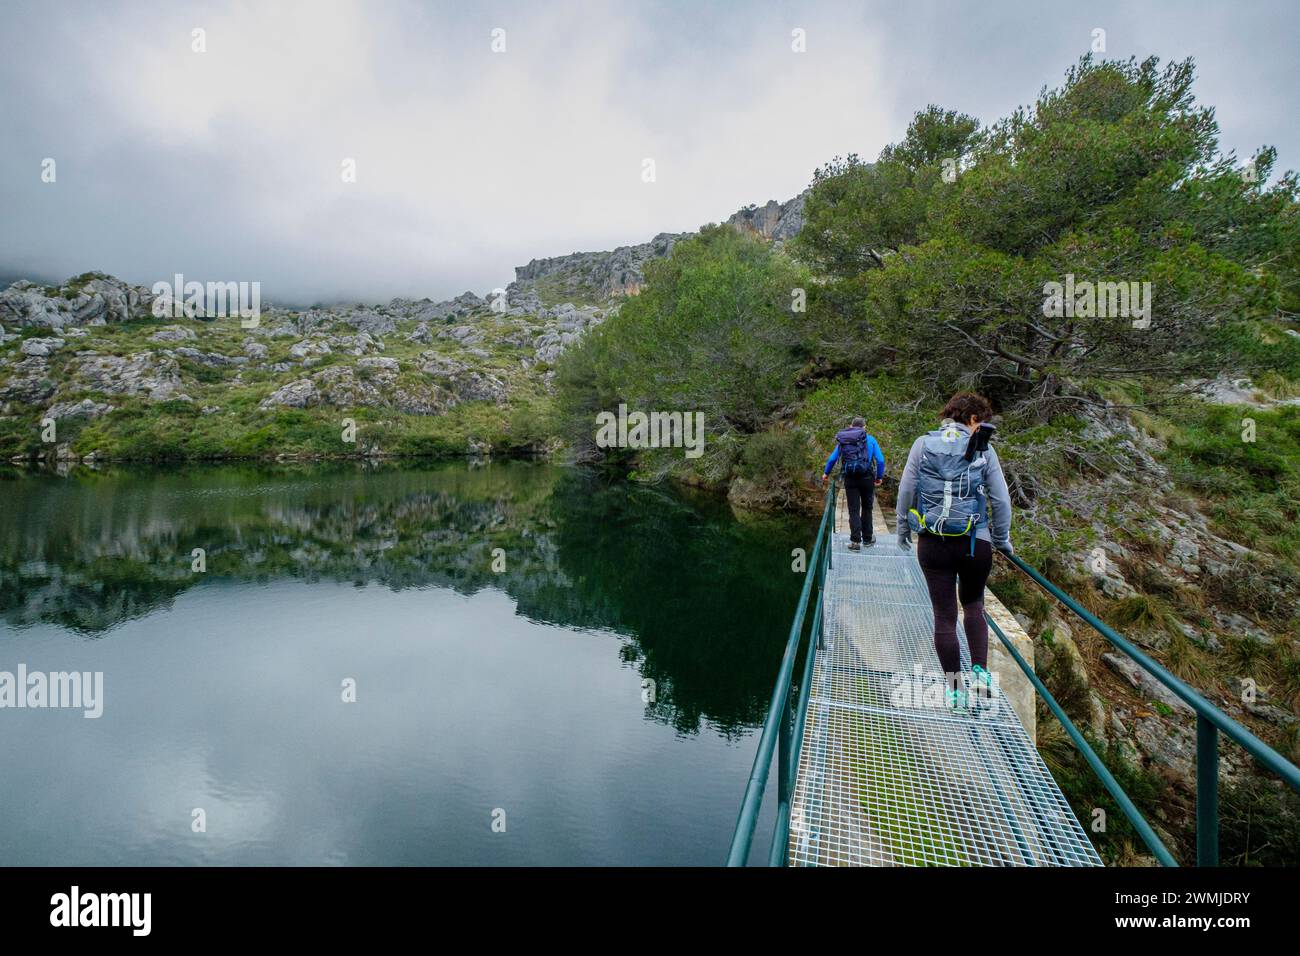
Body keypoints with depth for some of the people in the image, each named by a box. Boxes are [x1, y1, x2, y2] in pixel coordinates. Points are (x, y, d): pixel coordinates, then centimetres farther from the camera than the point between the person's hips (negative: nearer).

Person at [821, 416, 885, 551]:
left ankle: (855, 541, -1)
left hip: (850, 479, 1)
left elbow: (832, 458, 10)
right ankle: (868, 538, 23)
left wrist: (826, 473, 24)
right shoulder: (870, 439, 3)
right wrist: (879, 477, 9)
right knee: (866, 508, 14)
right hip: (867, 478, -1)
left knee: (853, 510, 5)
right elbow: (880, 460, -3)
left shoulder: (843, 440, 9)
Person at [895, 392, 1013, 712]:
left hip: (933, 543, 0)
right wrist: (1001, 539, 16)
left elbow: (905, 491, 1)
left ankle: (954, 689, 15)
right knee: (973, 604, 23)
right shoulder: (982, 449, 1)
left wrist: (903, 530, 14)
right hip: (976, 543, 0)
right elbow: (1001, 500, 3)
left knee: (944, 615, 8)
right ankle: (980, 671, 9)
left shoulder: (923, 444, 1)